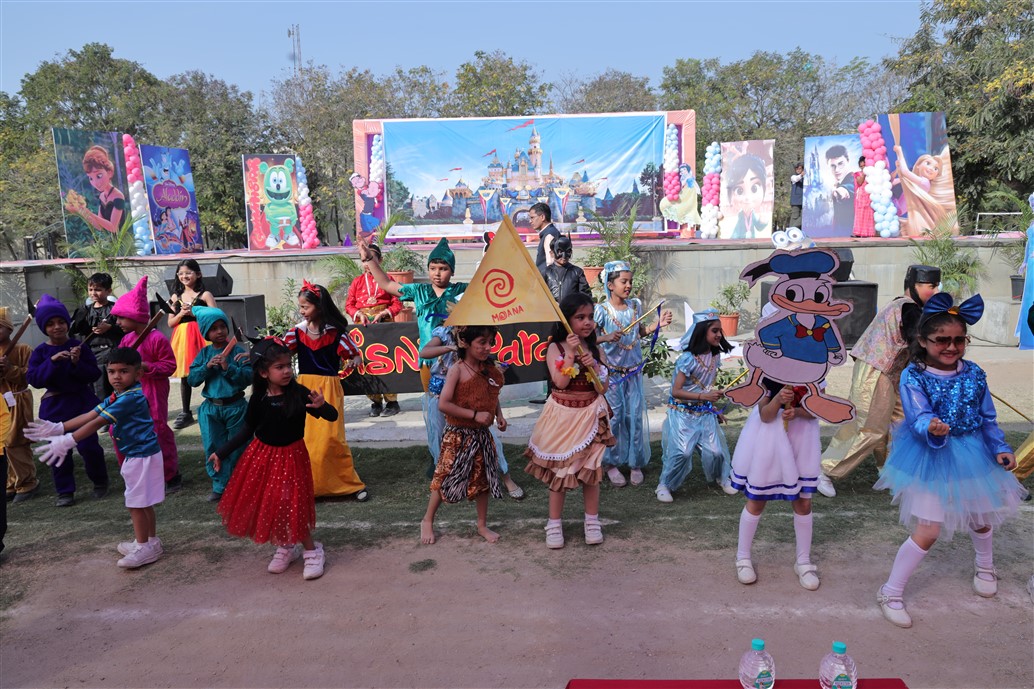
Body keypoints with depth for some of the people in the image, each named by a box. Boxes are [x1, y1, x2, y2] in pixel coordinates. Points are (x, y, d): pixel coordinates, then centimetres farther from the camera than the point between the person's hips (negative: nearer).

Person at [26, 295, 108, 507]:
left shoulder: (79, 347, -4)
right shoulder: (40, 352, -2)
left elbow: (94, 374, -7)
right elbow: (33, 379, -12)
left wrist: (77, 363, -23)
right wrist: (52, 361, -23)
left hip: (82, 402, -2)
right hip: (54, 405, 2)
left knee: (88, 445, -2)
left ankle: (100, 482, 21)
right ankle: (65, 491, 19)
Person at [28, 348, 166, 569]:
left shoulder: (131, 397, -22)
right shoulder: (116, 397, 10)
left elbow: (97, 423, -25)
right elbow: (89, 415, 6)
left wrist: (67, 441, -24)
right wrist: (59, 428, 0)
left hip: (143, 455, -10)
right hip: (137, 454, 10)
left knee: (136, 503, -1)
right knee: (142, 503, 18)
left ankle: (144, 546, 10)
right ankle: (150, 540, 30)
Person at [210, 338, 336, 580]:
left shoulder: (299, 394, -16)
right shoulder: (258, 400, -9)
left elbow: (333, 416, -19)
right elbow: (247, 431, 5)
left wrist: (321, 405, -40)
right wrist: (221, 453, 6)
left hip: (291, 456, -3)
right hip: (262, 457, 3)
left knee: (294, 505, -5)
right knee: (268, 505, 9)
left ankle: (312, 551, 15)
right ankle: (285, 547, 33)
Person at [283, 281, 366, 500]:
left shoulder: (336, 332, -6)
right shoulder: (297, 331, 3)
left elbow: (356, 355, 2)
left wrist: (354, 362, -17)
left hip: (328, 388, -4)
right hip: (304, 387, 4)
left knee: (330, 437, -7)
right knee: (303, 437, 4)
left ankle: (351, 483, 7)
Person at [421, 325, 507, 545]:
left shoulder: (491, 370, 2)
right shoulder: (457, 371, -16)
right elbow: (443, 404, -21)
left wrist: (499, 415, -1)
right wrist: (475, 415, -22)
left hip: (482, 435, 6)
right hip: (458, 435, -5)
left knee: (483, 479, 13)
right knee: (446, 478, 5)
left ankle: (482, 525, 30)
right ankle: (427, 521, 25)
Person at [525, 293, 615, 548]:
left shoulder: (594, 349, 3)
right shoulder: (555, 348, -7)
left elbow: (603, 386, -2)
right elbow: (560, 382, -20)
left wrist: (594, 365, -18)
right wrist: (571, 353, -23)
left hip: (590, 414, 3)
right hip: (563, 415, -2)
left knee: (591, 468, 8)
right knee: (559, 469, 6)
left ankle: (592, 521, 24)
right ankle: (555, 523, 19)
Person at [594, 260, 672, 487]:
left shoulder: (635, 305, 2)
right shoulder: (602, 310, -12)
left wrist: (657, 324, 1)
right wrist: (607, 338, -28)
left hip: (633, 370, 4)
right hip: (611, 372, -4)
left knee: (635, 415, 6)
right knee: (614, 416, 2)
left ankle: (636, 463, 20)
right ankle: (611, 463, 19)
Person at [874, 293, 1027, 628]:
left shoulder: (974, 374, -4)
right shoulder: (913, 376, -18)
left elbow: (988, 418, 6)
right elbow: (918, 417, -28)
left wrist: (1000, 448, -5)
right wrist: (932, 428, -49)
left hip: (973, 455, 5)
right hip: (932, 458, -5)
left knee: (980, 516, 25)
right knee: (928, 531, -8)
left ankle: (985, 566, 59)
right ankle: (891, 593, 8)